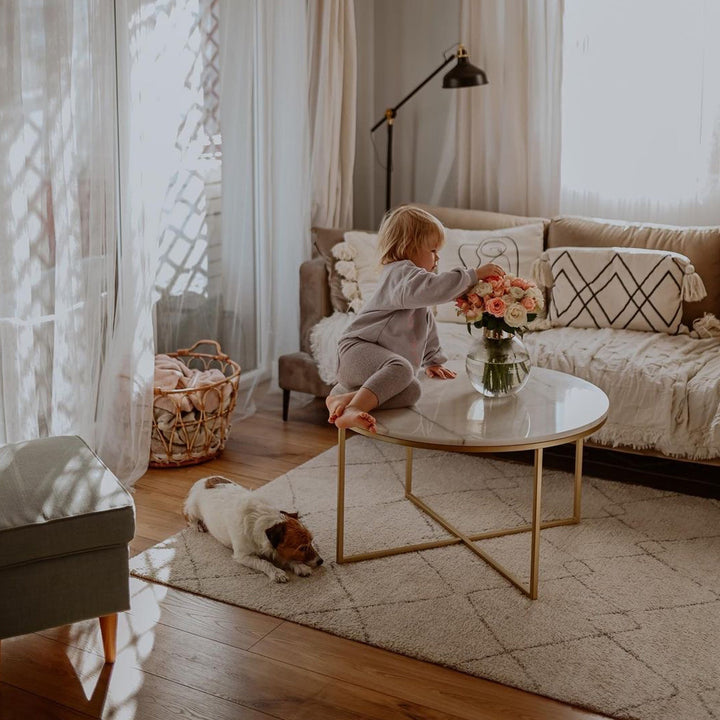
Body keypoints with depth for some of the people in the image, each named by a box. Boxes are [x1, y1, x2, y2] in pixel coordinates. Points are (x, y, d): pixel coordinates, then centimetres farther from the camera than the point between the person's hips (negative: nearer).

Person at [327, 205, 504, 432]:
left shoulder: (411, 278, 27)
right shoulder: (400, 271, -8)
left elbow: (427, 324, 38)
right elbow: (434, 289, -31)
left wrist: (433, 361, 40)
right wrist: (474, 274, -27)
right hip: (359, 349, -10)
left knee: (411, 392, -18)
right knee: (401, 368, -38)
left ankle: (343, 397, -21)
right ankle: (351, 411, -45)